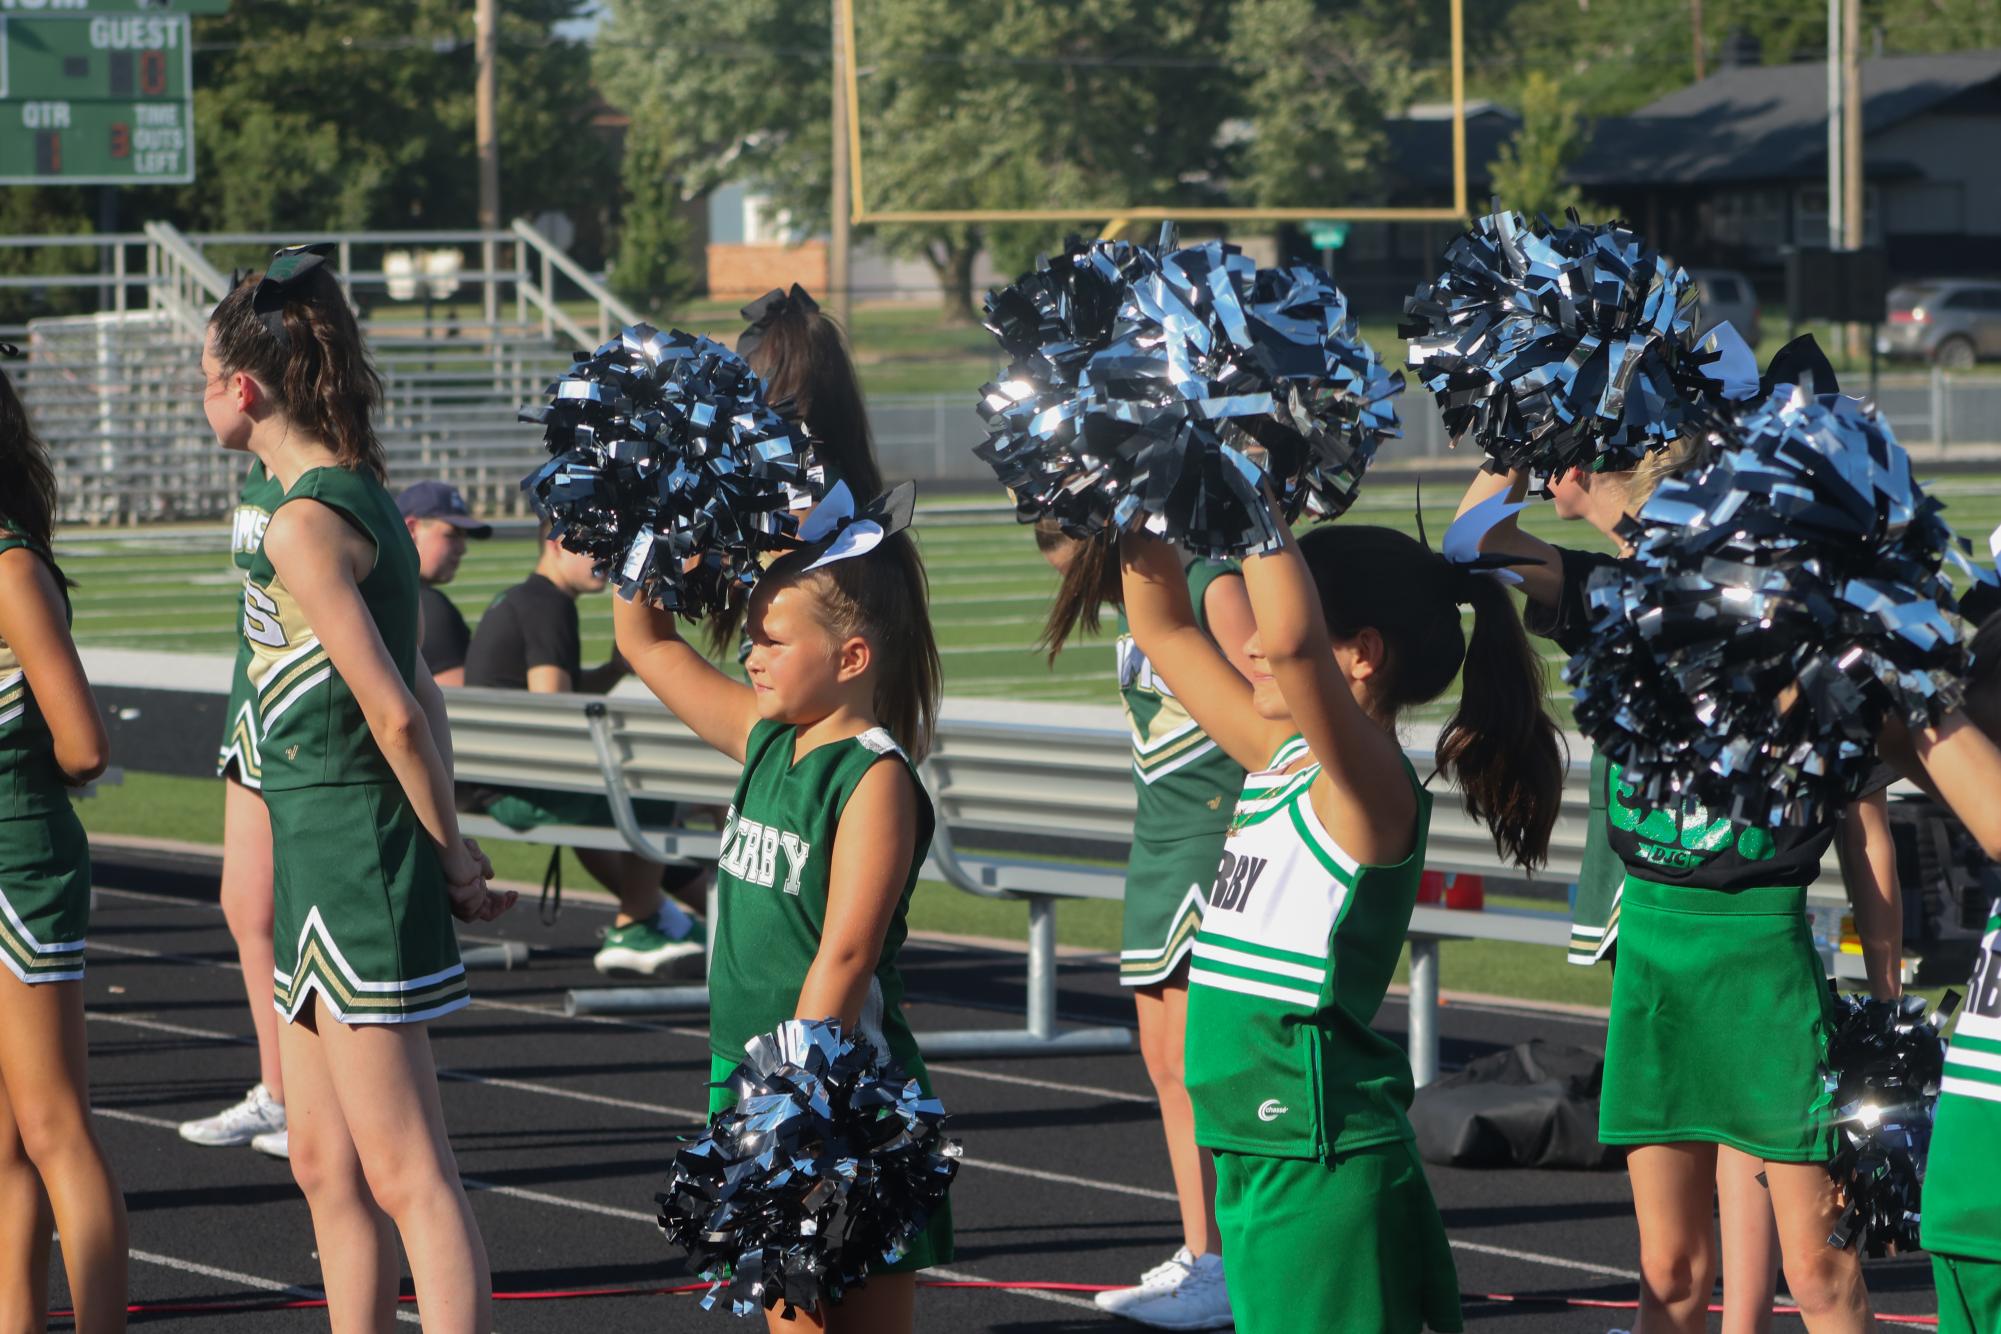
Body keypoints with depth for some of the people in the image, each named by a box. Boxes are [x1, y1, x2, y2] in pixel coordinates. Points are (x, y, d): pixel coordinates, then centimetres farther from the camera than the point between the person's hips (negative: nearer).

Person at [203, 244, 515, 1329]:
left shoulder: (305, 525, -16)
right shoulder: (361, 498, 14)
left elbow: (394, 714, -19)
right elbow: (416, 698, 14)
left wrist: (446, 849, -6)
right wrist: (449, 843, 9)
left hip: (349, 844, -10)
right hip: (318, 845, 10)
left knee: (405, 1173, -10)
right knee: (326, 1167, 13)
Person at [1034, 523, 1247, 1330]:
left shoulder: (1214, 584, -12)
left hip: (1219, 836, -9)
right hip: (1157, 841, 9)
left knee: (1195, 1059, -12)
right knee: (1164, 1060, 7)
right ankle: (1197, 1259, 12)